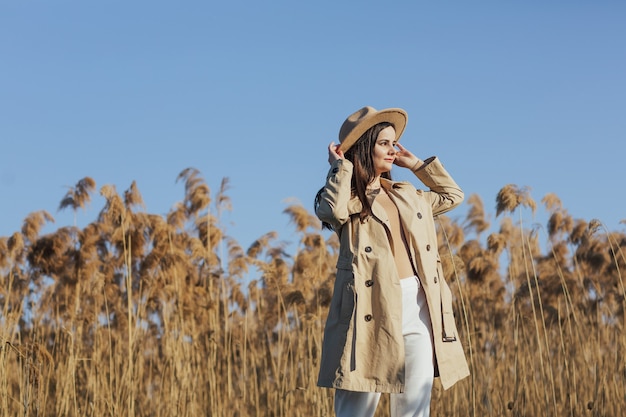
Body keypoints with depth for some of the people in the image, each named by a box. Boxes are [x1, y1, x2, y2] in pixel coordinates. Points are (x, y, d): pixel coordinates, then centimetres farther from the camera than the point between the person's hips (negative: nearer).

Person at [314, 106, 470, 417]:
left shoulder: (406, 196, 22)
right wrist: (341, 166, -5)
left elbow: (453, 195, 34)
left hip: (418, 308, 6)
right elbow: (333, 210, -20)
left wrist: (416, 165, 27)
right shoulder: (347, 199, 4)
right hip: (372, 312, -6)